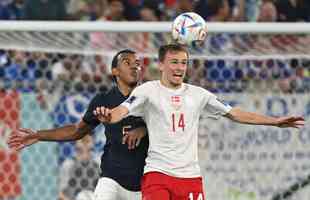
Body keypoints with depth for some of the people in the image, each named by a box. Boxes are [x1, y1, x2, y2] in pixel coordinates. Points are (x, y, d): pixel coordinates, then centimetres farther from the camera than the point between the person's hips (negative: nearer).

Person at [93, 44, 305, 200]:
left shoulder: (198, 94, 12)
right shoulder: (148, 91, -1)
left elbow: (234, 114, 19)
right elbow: (121, 111, -16)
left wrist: (275, 121, 16)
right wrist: (107, 116, -41)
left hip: (191, 176, 4)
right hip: (158, 172, -4)